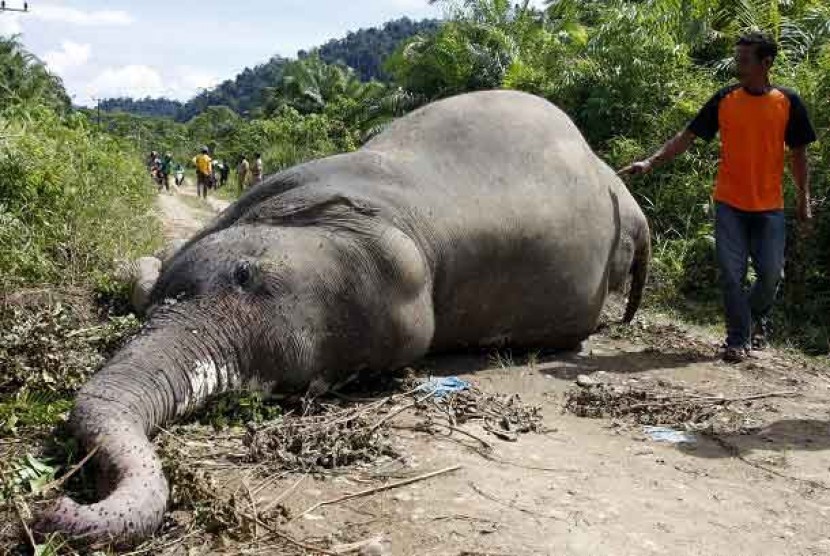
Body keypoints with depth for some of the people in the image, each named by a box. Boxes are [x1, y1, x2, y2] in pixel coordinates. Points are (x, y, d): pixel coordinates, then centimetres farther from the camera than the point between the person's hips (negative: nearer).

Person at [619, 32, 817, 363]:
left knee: (770, 273, 2)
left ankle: (758, 318, 32)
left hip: (769, 206, 0)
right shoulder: (724, 100, 1)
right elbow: (687, 137, 1)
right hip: (730, 203, 0)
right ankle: (738, 339, 9)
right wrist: (651, 162, -10)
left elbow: (798, 154, 6)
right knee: (731, 273, -4)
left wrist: (804, 199, 4)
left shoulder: (788, 103, 1)